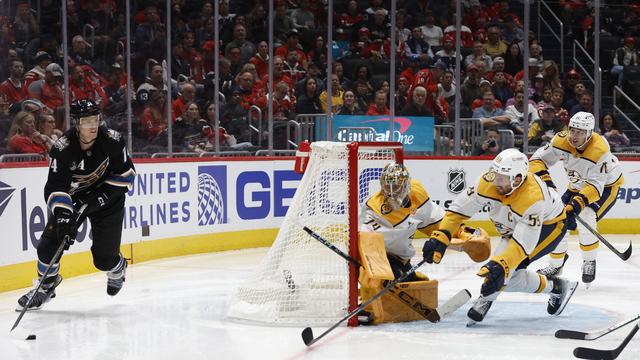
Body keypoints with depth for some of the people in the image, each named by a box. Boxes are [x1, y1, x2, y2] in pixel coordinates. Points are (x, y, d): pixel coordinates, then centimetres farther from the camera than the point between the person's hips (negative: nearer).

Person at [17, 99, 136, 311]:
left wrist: (101, 196, -19)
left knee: (104, 257, -4)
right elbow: (55, 187, -27)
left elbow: (126, 173, -10)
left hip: (106, 199, -1)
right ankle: (46, 286, 16)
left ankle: (118, 270, 34)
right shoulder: (62, 149, -24)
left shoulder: (113, 140, -21)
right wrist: (62, 216, -41)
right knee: (49, 243, -12)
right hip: (73, 197, 1)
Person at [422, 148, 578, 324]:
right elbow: (460, 207, -17)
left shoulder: (532, 198, -41)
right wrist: (440, 236, -25)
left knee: (509, 265, -27)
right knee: (510, 277, 2)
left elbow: (523, 243, -44)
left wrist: (500, 266, -56)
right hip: (515, 228, 7)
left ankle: (486, 299, -4)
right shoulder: (488, 182, -26)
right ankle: (556, 287, 22)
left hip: (550, 225, -7)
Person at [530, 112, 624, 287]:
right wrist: (545, 180, -29)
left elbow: (596, 185, -35)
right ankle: (555, 265, 19)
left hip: (606, 186, -6)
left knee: (585, 219, -27)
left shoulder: (599, 150, -35)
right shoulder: (562, 140, -21)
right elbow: (538, 159, -14)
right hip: (578, 186, 6)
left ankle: (589, 263, -5)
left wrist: (580, 201, -47)